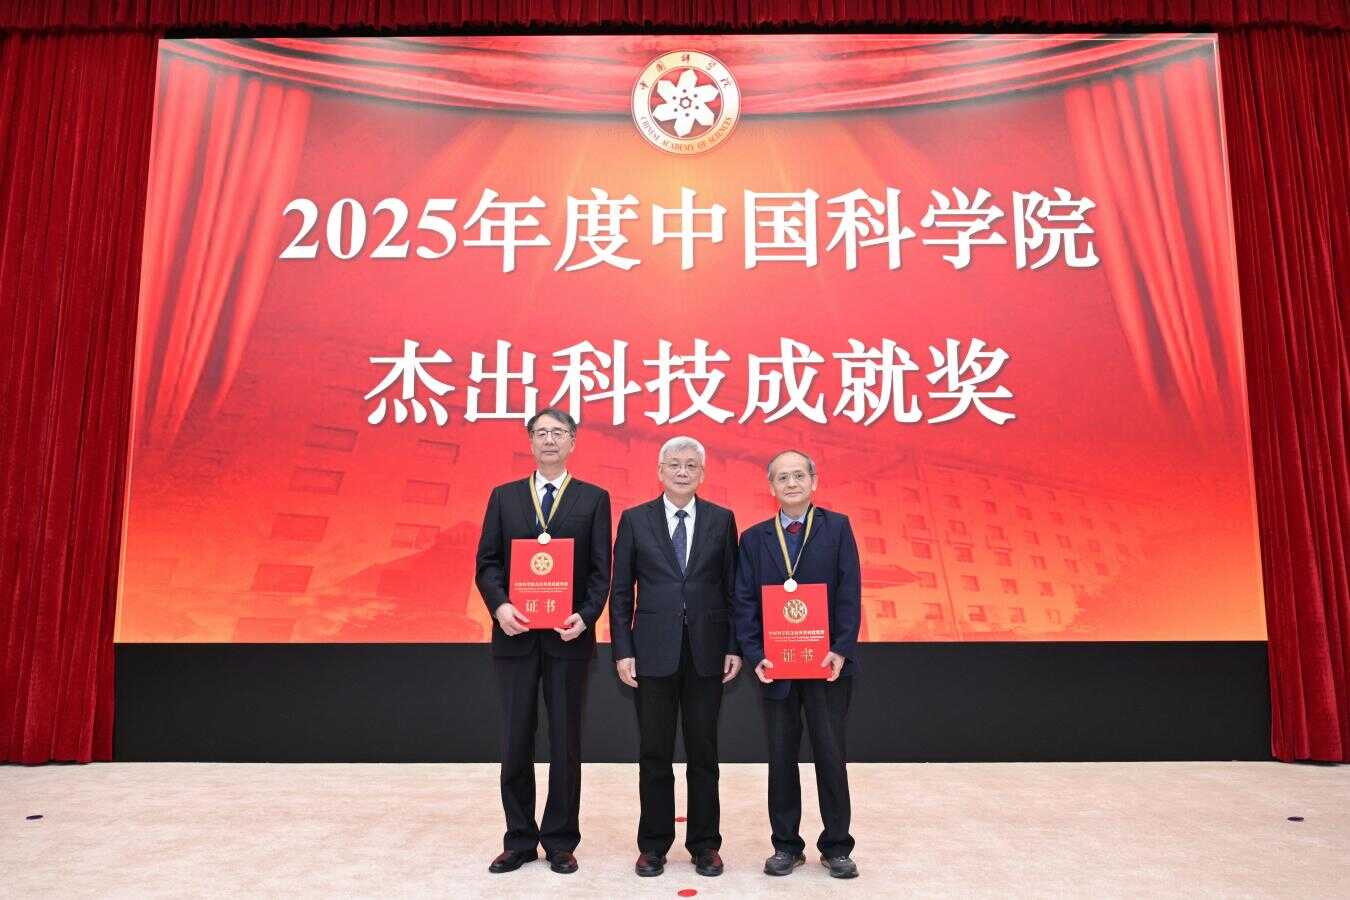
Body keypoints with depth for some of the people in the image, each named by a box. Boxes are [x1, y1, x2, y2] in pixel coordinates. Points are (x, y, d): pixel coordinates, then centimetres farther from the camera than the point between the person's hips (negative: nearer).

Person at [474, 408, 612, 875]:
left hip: (568, 637, -1)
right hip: (515, 635, 2)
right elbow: (486, 563, 3)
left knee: (565, 743, 8)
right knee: (515, 743, 10)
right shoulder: (503, 496, 8)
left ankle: (560, 841, 23)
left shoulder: (594, 499, 3)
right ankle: (519, 841, 25)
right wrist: (500, 606, -14)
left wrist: (585, 616, -16)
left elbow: (601, 570, -2)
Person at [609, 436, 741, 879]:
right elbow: (621, 592, 2)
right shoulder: (634, 520, 2)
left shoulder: (722, 520, 4)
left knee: (703, 752, 10)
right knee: (655, 754, 9)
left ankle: (705, 844, 24)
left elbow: (732, 588, 5)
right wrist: (622, 650, -4)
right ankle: (653, 844, 24)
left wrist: (735, 646, 0)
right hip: (653, 652, 0)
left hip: (707, 652, 1)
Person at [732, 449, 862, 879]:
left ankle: (836, 847, 22)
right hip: (776, 666, 2)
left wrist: (841, 650, -13)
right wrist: (755, 655, -9)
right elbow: (744, 602, 2)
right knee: (781, 759, 11)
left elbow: (849, 593, -4)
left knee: (831, 755, 6)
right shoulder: (754, 538, 6)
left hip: (827, 664, -1)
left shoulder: (837, 527, 1)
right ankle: (786, 845, 25)